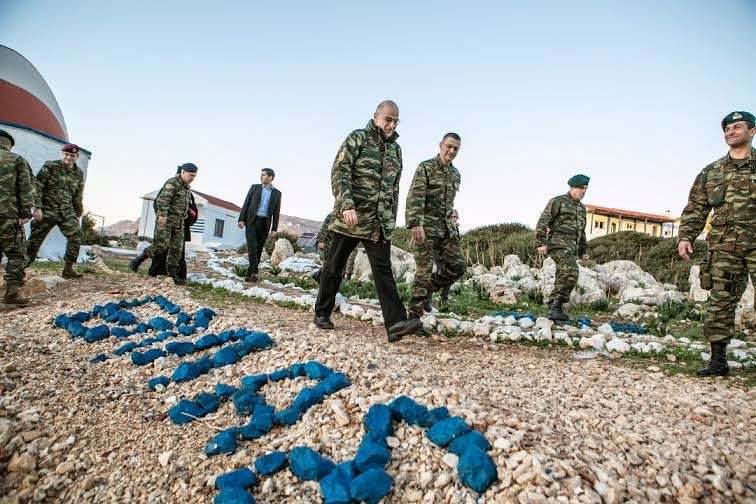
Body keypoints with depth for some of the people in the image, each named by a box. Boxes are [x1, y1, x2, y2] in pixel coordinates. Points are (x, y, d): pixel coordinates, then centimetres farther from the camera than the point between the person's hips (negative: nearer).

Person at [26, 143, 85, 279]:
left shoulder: (79, 173, 11)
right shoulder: (50, 166, -2)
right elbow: (37, 187, -7)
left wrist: (77, 214, 18)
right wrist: (37, 207, -15)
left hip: (67, 212, 4)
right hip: (47, 211, -4)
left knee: (76, 236, -9)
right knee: (35, 239, 0)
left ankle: (68, 269, -3)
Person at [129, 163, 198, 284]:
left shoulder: (188, 188, 17)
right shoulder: (172, 183, -8)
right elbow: (163, 199, -20)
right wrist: (163, 214, -30)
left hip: (179, 222, 8)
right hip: (165, 219, -8)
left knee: (177, 249, 2)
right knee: (161, 245, -15)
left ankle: (172, 274, 6)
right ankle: (138, 260, 5)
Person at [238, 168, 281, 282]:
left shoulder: (277, 193, 9)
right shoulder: (255, 187, 10)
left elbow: (276, 212, 8)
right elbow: (246, 203, 7)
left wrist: (274, 228, 3)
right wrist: (241, 219, -3)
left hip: (264, 223, 1)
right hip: (252, 221, -1)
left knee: (259, 249, 1)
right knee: (252, 247, -14)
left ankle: (250, 274, 8)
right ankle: (255, 272, -18)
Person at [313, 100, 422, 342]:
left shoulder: (396, 149, 17)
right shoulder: (357, 138, -1)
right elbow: (339, 172, -13)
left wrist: (391, 219, 18)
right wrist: (347, 205, -26)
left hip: (379, 223, 4)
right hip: (349, 218, -4)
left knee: (383, 271, -6)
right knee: (334, 267, 8)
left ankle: (396, 323, -12)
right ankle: (322, 313, 23)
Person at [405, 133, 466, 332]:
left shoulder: (456, 174, 16)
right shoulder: (425, 167, -5)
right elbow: (415, 197, -17)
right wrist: (416, 224, -28)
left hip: (446, 227, 7)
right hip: (425, 227, -7)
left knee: (457, 266, -1)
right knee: (424, 271, -9)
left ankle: (428, 289, 22)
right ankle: (414, 315, 1)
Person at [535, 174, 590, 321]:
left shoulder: (581, 208, 22)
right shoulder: (557, 201, -4)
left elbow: (581, 232, 27)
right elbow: (542, 223, -11)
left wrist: (584, 251, 20)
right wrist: (541, 243, -20)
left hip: (571, 248, 9)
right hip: (559, 244, -9)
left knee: (563, 278, 5)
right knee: (571, 273, -25)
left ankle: (555, 311, 11)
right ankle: (556, 308, -26)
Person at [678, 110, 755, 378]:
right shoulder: (710, 172, 14)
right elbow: (695, 209, 13)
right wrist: (685, 237, 0)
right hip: (724, 248, 2)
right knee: (720, 303, 2)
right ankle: (718, 360, 9)